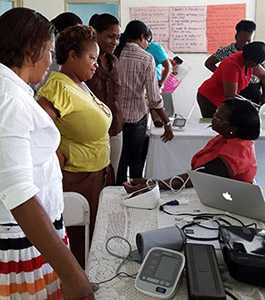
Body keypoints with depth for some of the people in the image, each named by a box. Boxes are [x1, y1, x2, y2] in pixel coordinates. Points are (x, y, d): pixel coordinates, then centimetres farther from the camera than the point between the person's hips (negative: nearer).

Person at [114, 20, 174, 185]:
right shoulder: (146, 59, -10)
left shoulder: (114, 54, -1)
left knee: (119, 160, 17)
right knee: (136, 161, 14)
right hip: (136, 116, -3)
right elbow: (154, 97, -13)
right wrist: (167, 123, -5)